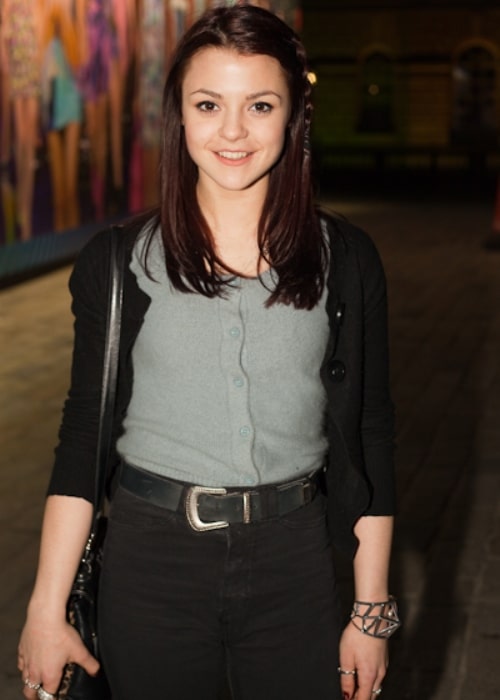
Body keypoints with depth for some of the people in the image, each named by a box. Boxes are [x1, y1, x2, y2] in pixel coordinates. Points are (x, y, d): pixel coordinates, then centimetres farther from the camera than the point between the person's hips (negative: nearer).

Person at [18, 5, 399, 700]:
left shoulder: (344, 260, -1)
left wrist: (372, 610, 2)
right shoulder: (118, 261, -2)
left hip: (294, 562, 1)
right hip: (152, 559, 0)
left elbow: (369, 435, 2)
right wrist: (47, 609, -3)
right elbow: (83, 433, 0)